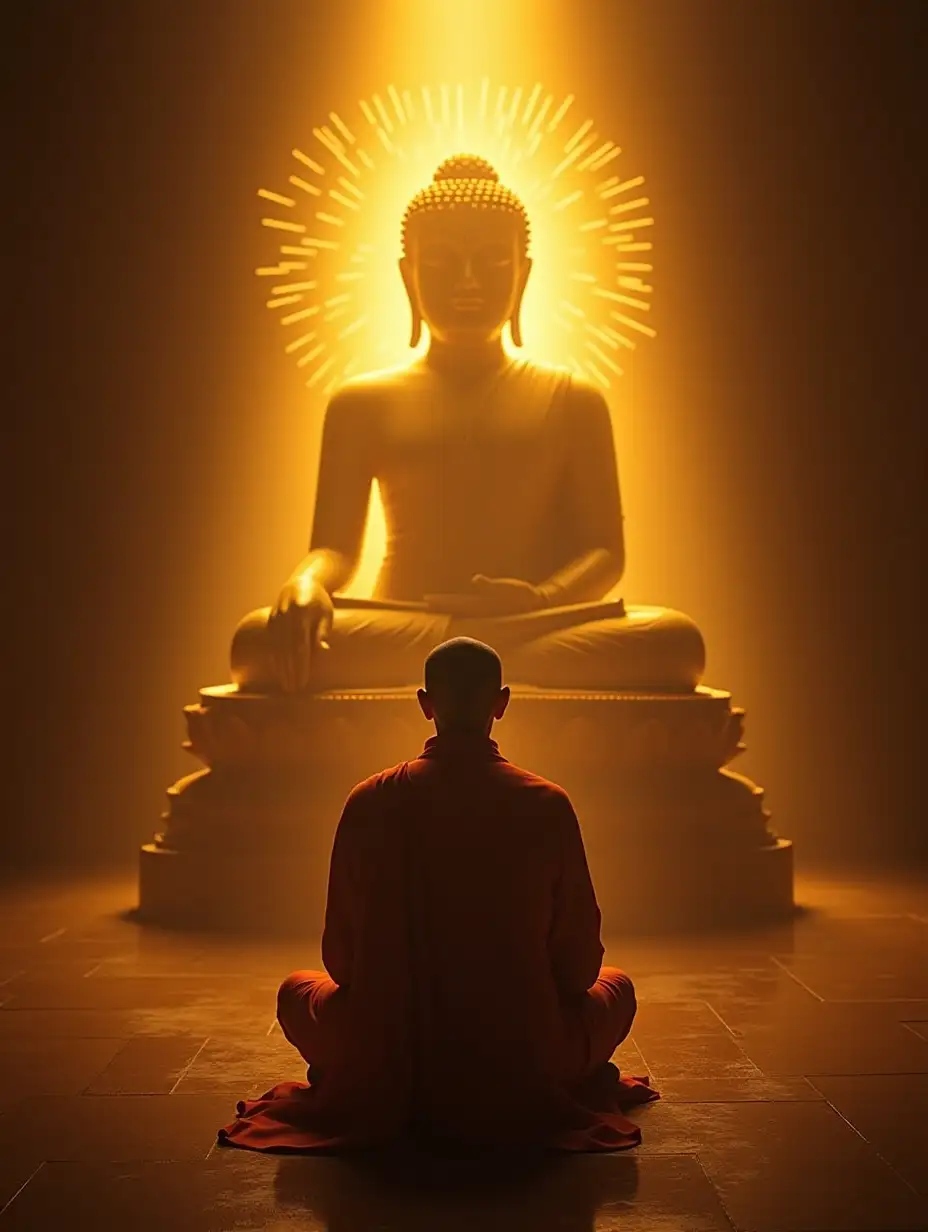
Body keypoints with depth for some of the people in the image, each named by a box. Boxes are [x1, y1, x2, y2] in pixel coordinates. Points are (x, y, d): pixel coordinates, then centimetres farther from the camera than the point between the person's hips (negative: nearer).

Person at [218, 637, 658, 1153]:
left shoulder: (369, 802, -5)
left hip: (384, 1082, 0)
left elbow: (341, 960, 2)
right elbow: (579, 964, -1)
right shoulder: (547, 805, -8)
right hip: (527, 1081, 0)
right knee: (616, 985, 28)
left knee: (297, 990, 29)